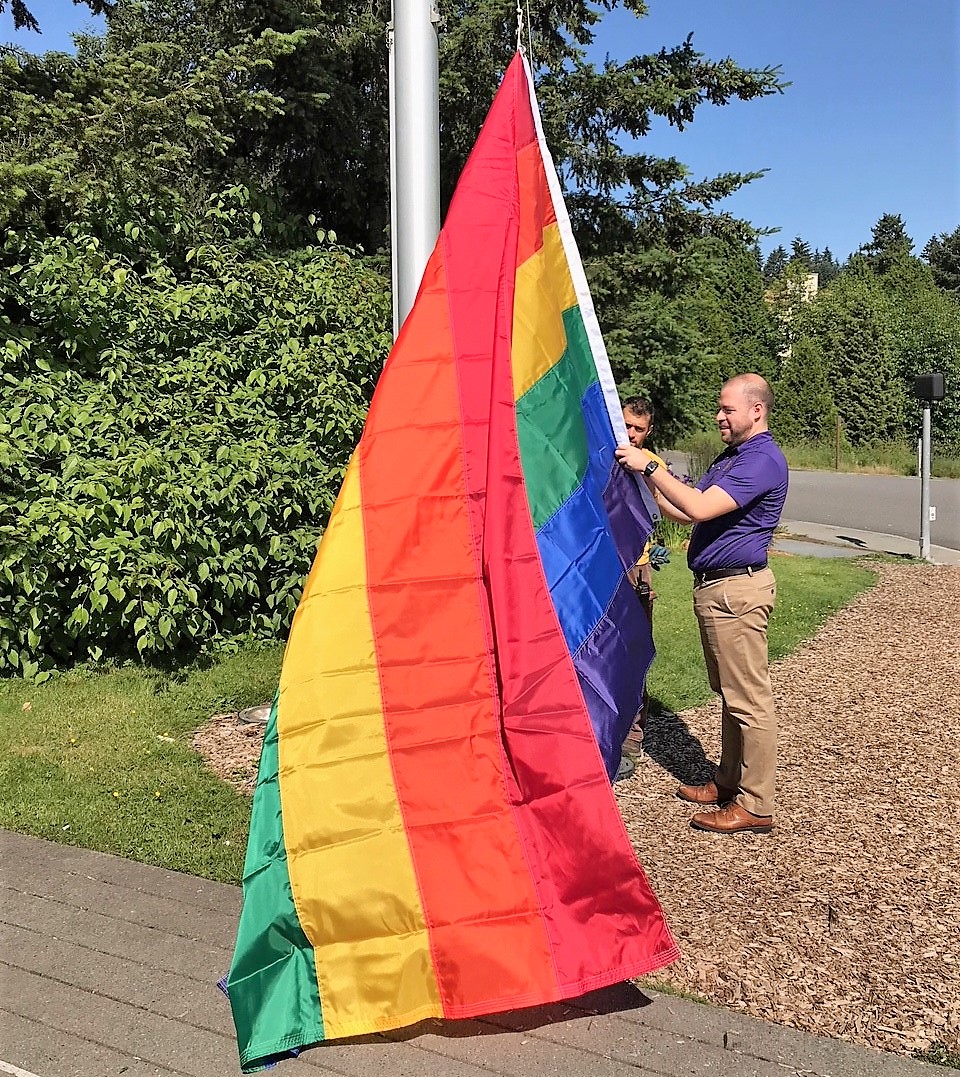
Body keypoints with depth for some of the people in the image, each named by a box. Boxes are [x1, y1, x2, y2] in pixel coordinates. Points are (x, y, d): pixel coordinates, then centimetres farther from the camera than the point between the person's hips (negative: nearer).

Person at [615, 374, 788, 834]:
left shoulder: (763, 460, -16)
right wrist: (648, 483, 3)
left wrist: (650, 467, -21)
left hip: (736, 591, -11)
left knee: (748, 700, -3)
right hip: (713, 587, 11)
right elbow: (686, 511, 15)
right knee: (729, 694, 19)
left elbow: (699, 508, -27)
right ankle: (729, 782, 31)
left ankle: (755, 806, 6)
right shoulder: (730, 456, 17)